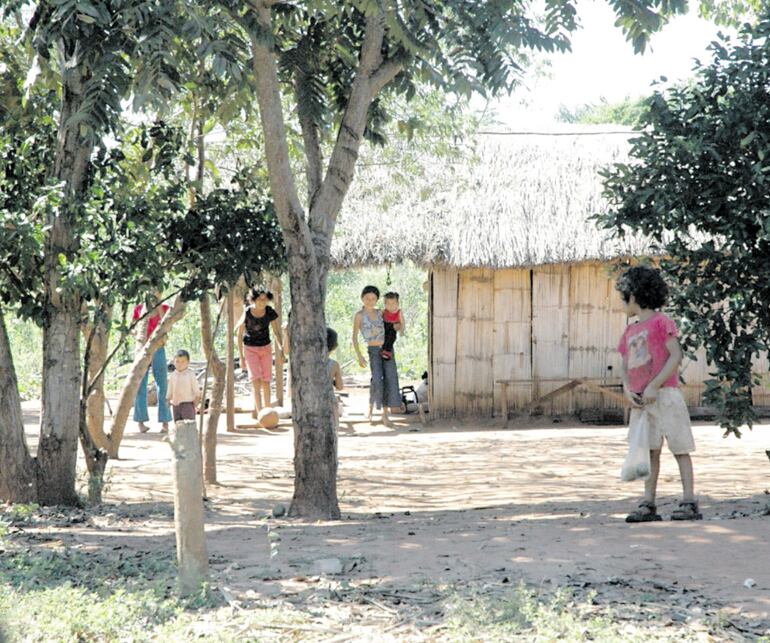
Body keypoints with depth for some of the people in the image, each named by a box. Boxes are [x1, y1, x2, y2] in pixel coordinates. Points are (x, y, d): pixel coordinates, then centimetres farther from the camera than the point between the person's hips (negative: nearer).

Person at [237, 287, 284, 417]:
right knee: (255, 379, -15)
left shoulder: (270, 312, -13)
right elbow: (239, 335, -8)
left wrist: (280, 346, -19)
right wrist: (241, 357, -7)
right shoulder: (247, 314, -19)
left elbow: (276, 332, -2)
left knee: (266, 381, 4)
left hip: (266, 347, 3)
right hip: (250, 348, -3)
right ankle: (259, 411, -22)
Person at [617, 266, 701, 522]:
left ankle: (689, 502, -4)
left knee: (680, 448, -3)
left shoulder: (660, 322, -5)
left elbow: (676, 356, -11)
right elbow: (625, 366, 16)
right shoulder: (629, 332, 16)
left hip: (664, 394, -7)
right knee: (649, 451, 5)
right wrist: (627, 390, -4)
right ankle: (648, 504, 4)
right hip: (640, 400, 7)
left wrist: (653, 386, -16)